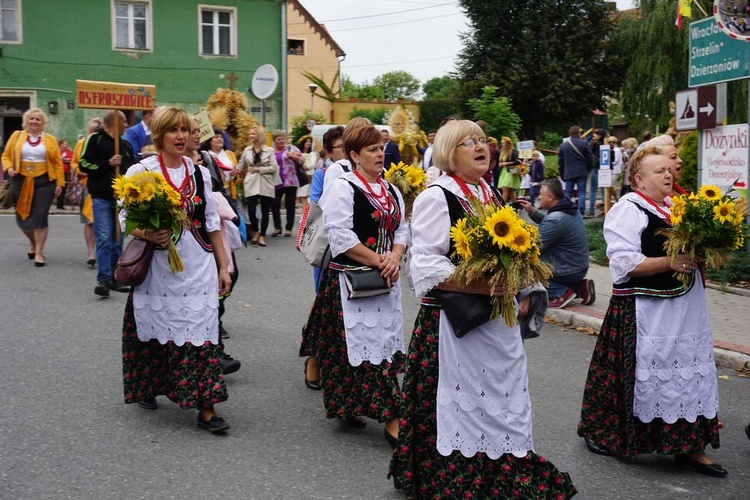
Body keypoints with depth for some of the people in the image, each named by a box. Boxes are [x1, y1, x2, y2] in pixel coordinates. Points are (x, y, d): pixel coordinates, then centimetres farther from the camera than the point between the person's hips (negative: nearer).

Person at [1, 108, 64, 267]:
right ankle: (33, 242, 35)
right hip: (21, 181, 2)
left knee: (40, 217, -7)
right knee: (22, 217, 7)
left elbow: (57, 163, 3)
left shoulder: (50, 139, 4)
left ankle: (39, 252, 1)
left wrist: (59, 183, -3)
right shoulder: (16, 136, 7)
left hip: (43, 182, -2)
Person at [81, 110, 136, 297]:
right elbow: (84, 163, -8)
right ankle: (103, 279, -12)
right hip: (102, 197, -6)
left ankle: (114, 278, 16)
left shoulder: (125, 145, 18)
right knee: (104, 238, -12)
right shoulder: (95, 139, -2)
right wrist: (108, 163, -15)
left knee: (117, 240, 9)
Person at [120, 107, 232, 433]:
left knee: (201, 332, -4)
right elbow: (126, 218, -2)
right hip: (157, 267, -2)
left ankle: (206, 407, -2)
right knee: (156, 329, 9)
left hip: (197, 266, 2)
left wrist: (223, 267, 11)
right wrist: (148, 235, -23)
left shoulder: (199, 173, 9)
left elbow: (212, 223, 13)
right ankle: (147, 388, 34)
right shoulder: (141, 171, -2)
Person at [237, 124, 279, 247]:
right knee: (251, 210, -9)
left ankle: (262, 236, 14)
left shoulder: (269, 150, 1)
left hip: (266, 185, -1)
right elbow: (240, 165, 17)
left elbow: (274, 167, -5)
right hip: (251, 184, 1)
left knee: (265, 211, 2)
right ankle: (256, 231, 17)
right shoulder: (247, 150, 9)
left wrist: (258, 169, -10)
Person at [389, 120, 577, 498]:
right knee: (461, 408, -1)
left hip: (499, 321, 8)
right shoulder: (436, 197, -10)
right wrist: (479, 286, -26)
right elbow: (426, 267, -18)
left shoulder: (492, 197, 13)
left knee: (502, 403, 15)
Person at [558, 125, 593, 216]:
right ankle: (581, 211, -6)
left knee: (568, 193, 8)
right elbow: (589, 158, -3)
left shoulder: (563, 145, 7)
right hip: (581, 172, -3)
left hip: (568, 173, 3)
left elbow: (560, 162, 11)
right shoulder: (584, 144, -4)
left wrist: (562, 174, 18)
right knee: (581, 192, 0)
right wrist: (589, 169, 11)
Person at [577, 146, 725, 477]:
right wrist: (670, 262, -23)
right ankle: (603, 434, 20)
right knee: (645, 375, 2)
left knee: (690, 375, 8)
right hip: (644, 311, -7)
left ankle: (689, 446, 16)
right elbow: (624, 262, -20)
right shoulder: (628, 210, -10)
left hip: (686, 309, 7)